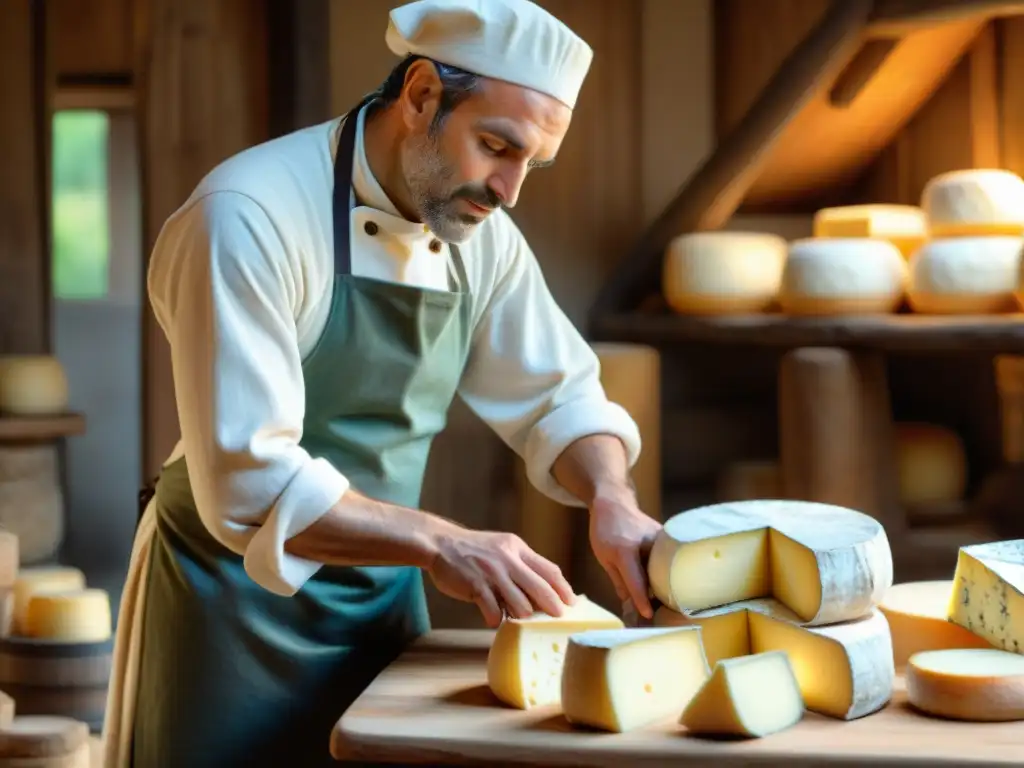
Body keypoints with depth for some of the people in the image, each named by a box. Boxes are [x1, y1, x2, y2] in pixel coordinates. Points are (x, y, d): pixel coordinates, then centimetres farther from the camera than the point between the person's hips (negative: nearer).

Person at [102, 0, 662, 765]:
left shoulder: (483, 236, -1)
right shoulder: (248, 218, -23)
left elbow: (559, 397, 7)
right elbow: (250, 481, -28)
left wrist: (611, 500, -13)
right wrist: (437, 544, -33)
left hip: (384, 597, 6)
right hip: (241, 599, -6)